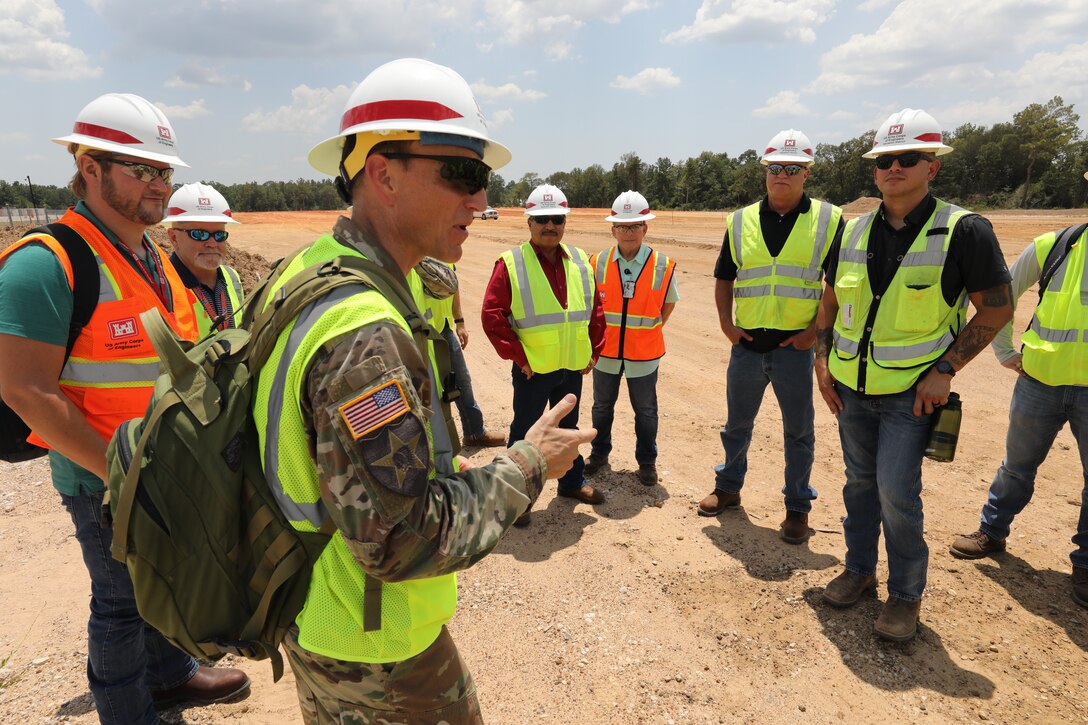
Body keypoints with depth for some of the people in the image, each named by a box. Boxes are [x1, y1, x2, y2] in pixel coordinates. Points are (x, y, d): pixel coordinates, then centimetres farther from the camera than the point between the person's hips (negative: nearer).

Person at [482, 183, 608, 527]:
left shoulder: (580, 261, 5)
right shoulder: (511, 263, -11)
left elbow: (595, 309, 12)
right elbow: (492, 315, -12)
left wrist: (594, 350, 6)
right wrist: (516, 355, -13)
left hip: (573, 368, 5)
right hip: (532, 369, -4)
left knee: (568, 427, 21)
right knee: (524, 433, 8)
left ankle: (572, 482, 38)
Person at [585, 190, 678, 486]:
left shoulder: (663, 266, -10)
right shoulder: (598, 263, -6)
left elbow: (668, 303, 5)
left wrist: (647, 330, 5)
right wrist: (600, 333, 5)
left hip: (644, 353, -2)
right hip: (605, 350, 2)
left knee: (646, 411, 12)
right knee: (602, 406, 18)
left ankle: (647, 461, 31)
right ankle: (599, 453, 38)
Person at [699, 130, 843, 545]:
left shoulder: (828, 221, -1)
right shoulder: (740, 222, 6)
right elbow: (724, 278, 12)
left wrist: (816, 330, -8)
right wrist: (725, 322, 0)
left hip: (795, 346, -2)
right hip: (746, 344, 3)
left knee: (799, 432, 9)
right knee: (737, 425, 16)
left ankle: (797, 507, 25)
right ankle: (728, 487, 36)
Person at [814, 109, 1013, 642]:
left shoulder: (963, 231, -10)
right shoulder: (854, 232, 3)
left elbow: (997, 308, -7)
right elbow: (830, 299, 13)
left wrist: (945, 369, -14)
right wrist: (822, 359, 4)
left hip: (911, 391, -4)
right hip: (851, 386, 5)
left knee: (897, 492, -5)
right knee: (860, 482, 15)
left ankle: (906, 594, 16)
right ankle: (859, 569, 33)